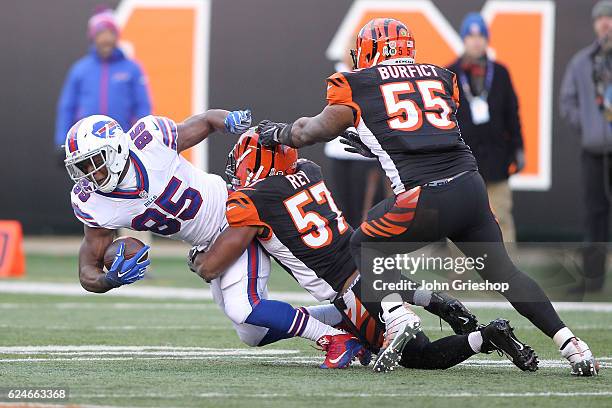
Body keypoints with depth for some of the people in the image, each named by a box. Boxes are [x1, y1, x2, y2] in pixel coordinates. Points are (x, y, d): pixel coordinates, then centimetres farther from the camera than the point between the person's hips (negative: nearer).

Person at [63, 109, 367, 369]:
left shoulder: (149, 138, -24)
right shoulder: (92, 203, -15)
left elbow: (206, 120, -5)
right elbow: (88, 272, -10)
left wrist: (229, 120, -28)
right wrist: (110, 280, -33)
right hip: (213, 246, 6)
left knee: (243, 309, -23)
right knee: (254, 334, 7)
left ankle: (336, 337, -13)